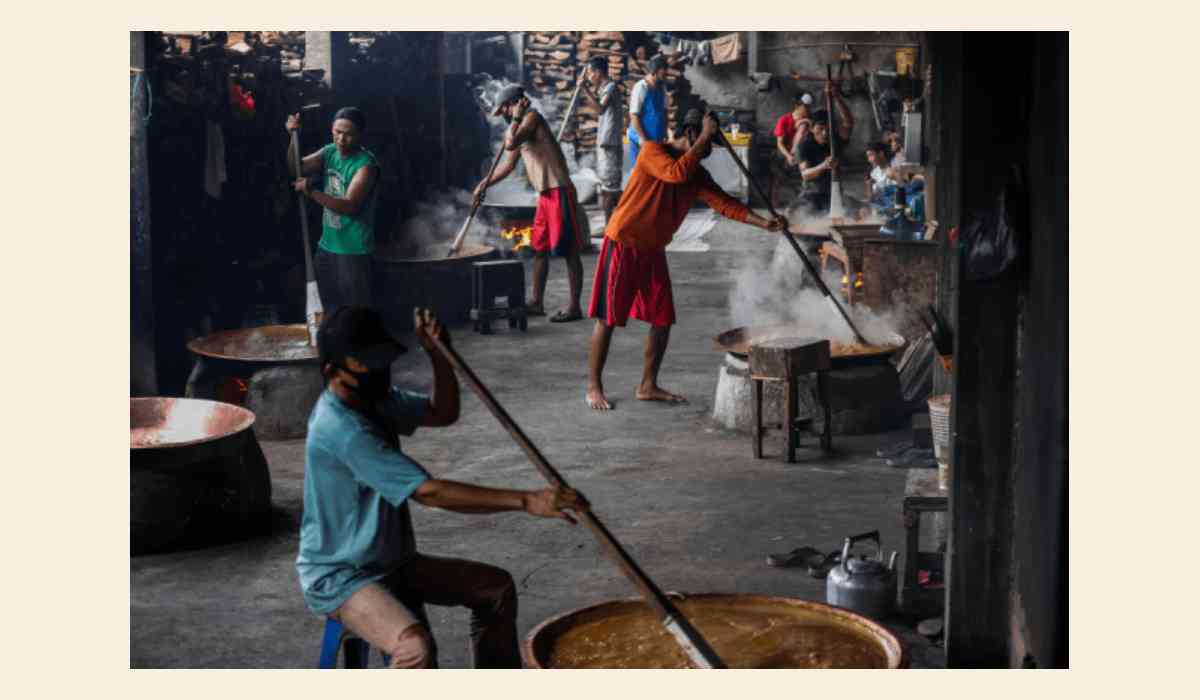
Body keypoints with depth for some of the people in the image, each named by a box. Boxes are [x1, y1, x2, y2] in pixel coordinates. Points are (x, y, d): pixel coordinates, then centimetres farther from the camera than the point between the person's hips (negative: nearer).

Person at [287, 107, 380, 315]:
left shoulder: (366, 164, -18)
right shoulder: (329, 152, 5)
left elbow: (349, 206, -25)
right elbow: (295, 169, 0)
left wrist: (312, 192, -31)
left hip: (353, 250, -7)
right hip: (327, 246, 7)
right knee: (329, 309, 17)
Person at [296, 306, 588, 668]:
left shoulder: (375, 398, 1)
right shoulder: (339, 428, -29)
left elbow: (443, 413, 13)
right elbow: (431, 492, -33)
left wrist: (438, 354, -7)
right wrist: (526, 501, -34)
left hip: (391, 562, 10)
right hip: (339, 579, -10)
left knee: (495, 587, 11)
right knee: (416, 645, -35)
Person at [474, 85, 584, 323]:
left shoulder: (532, 117, -8)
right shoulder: (520, 126, 18)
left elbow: (510, 144, -22)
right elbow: (509, 165, 26)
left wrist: (516, 117, -9)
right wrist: (485, 183, 22)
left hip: (559, 192, -10)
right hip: (545, 195, 10)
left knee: (569, 249, -6)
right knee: (539, 248, 14)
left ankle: (574, 306, -3)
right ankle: (537, 302, 21)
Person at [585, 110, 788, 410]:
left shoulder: (698, 173, 4)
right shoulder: (652, 150, -15)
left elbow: (723, 202, -2)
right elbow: (676, 172, -33)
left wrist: (762, 222, -14)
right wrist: (704, 136, -27)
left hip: (653, 251, 7)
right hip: (623, 246, -7)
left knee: (663, 319, 5)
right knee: (608, 318, -3)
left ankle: (648, 386, 18)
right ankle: (593, 387, 7)